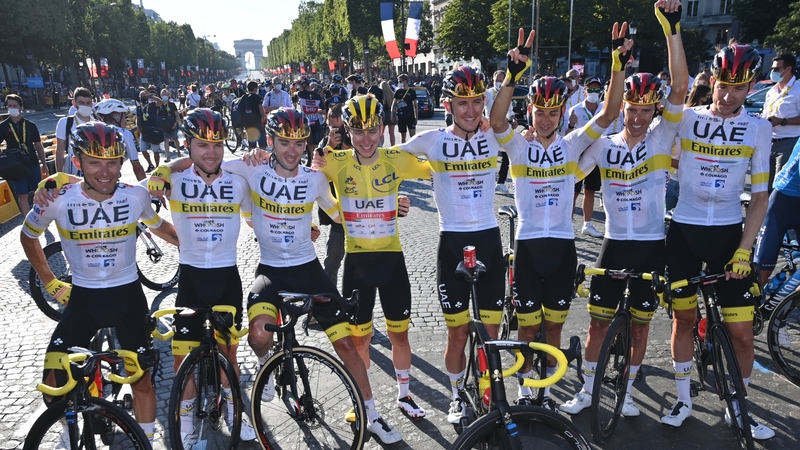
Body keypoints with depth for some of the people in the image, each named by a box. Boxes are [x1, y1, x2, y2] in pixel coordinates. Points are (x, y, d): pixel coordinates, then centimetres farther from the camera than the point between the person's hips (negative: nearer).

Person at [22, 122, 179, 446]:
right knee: (54, 382, -4)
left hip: (128, 295, 0)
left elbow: (158, 227, 10)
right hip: (82, 298, 0)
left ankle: (147, 441, 31)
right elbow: (28, 236, 5)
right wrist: (50, 284, 6)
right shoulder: (59, 199, -15)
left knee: (141, 380, 8)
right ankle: (70, 430, 28)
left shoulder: (136, 196, -13)